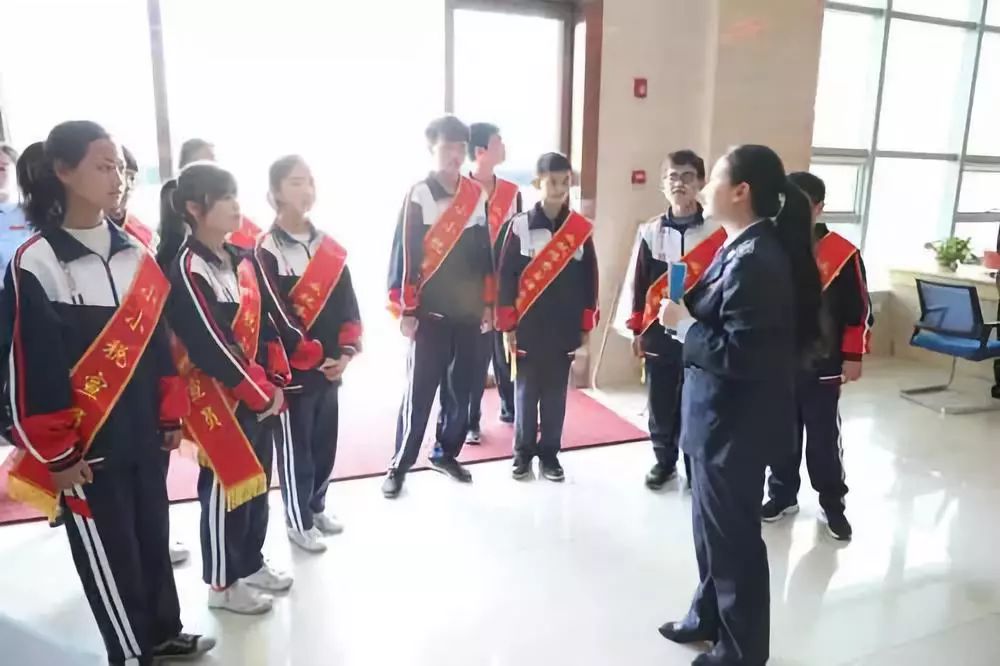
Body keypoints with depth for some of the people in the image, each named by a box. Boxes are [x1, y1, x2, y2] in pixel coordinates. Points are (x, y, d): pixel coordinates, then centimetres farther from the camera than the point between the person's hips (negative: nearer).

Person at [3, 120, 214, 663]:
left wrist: (171, 415, 10)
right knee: (109, 552, 10)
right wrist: (55, 454, -10)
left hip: (145, 435, 6)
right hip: (87, 447, -5)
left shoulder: (134, 254, 5)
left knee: (153, 534, 19)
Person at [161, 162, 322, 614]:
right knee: (226, 488, 6)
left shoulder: (244, 260, 7)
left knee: (258, 482, 18)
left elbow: (269, 321, 7)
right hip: (220, 399, -7)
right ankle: (222, 584, 24)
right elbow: (210, 348, -21)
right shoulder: (186, 270, -17)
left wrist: (276, 382, -2)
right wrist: (262, 394, -16)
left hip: (261, 394, 8)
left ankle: (251, 564, 36)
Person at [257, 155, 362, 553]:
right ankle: (299, 522, 24)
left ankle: (316, 507, 37)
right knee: (295, 447, 7)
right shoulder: (265, 251, -11)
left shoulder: (330, 247, 9)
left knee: (326, 441, 17)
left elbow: (347, 303, 7)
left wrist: (347, 350, -5)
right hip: (292, 368, -6)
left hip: (332, 366, 6)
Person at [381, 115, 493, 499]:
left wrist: (488, 302, 10)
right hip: (429, 314, -4)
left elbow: (486, 253, 12)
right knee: (419, 393, 1)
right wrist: (405, 310, -10)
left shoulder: (478, 196, 8)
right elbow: (404, 255, -8)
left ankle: (447, 453, 28)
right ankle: (399, 465, 14)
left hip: (468, 313, 4)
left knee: (461, 390, 11)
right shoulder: (417, 196, -6)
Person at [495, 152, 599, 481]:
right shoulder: (520, 226, -3)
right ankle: (523, 452, 21)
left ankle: (549, 452, 22)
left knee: (556, 394, 9)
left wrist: (586, 326, 5)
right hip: (527, 327, -2)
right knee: (526, 391, 8)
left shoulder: (583, 229, 4)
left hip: (565, 329, 2)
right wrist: (507, 325, -5)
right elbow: (506, 277, -3)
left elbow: (589, 280, 7)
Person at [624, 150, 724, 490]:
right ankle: (664, 461, 29)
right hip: (658, 331, 2)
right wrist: (637, 329, 5)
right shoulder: (650, 231, 2)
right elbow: (639, 283, 6)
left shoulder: (717, 233, -4)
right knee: (660, 402, 11)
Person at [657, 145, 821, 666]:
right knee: (712, 527, 23)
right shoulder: (745, 249, 8)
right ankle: (709, 618, 43)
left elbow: (738, 354, -27)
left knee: (733, 537, 9)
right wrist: (688, 309, -1)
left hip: (737, 424, -10)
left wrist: (683, 324, -17)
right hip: (722, 417, 10)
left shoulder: (755, 261, -24)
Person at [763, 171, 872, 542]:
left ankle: (832, 504, 26)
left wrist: (853, 357, -6)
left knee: (824, 439, 8)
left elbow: (859, 311, -5)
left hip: (822, 366, -3)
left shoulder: (843, 254, -9)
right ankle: (782, 496, 31)